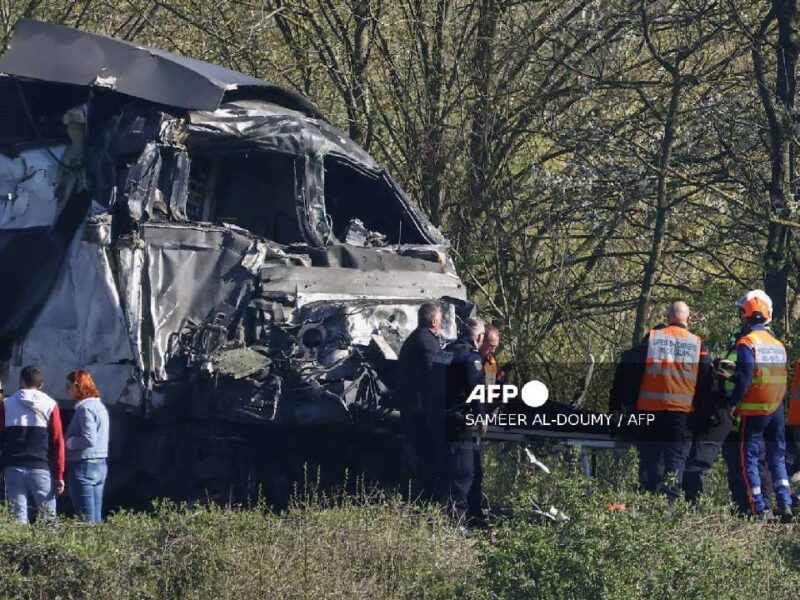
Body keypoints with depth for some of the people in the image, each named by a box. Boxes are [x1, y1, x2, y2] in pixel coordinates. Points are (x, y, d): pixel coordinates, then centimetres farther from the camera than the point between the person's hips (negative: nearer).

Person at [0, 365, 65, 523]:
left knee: (18, 518, 0)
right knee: (49, 518, 2)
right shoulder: (50, 405, 3)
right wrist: (59, 475, 2)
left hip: (13, 468, 1)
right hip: (41, 469, -1)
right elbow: (58, 442, 0)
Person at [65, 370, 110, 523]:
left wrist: (67, 442, -9)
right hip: (101, 464, 10)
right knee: (96, 517, 11)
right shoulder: (100, 406, 15)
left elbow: (89, 440, -22)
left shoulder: (85, 408, -14)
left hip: (85, 465, -10)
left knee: (86, 519, -8)